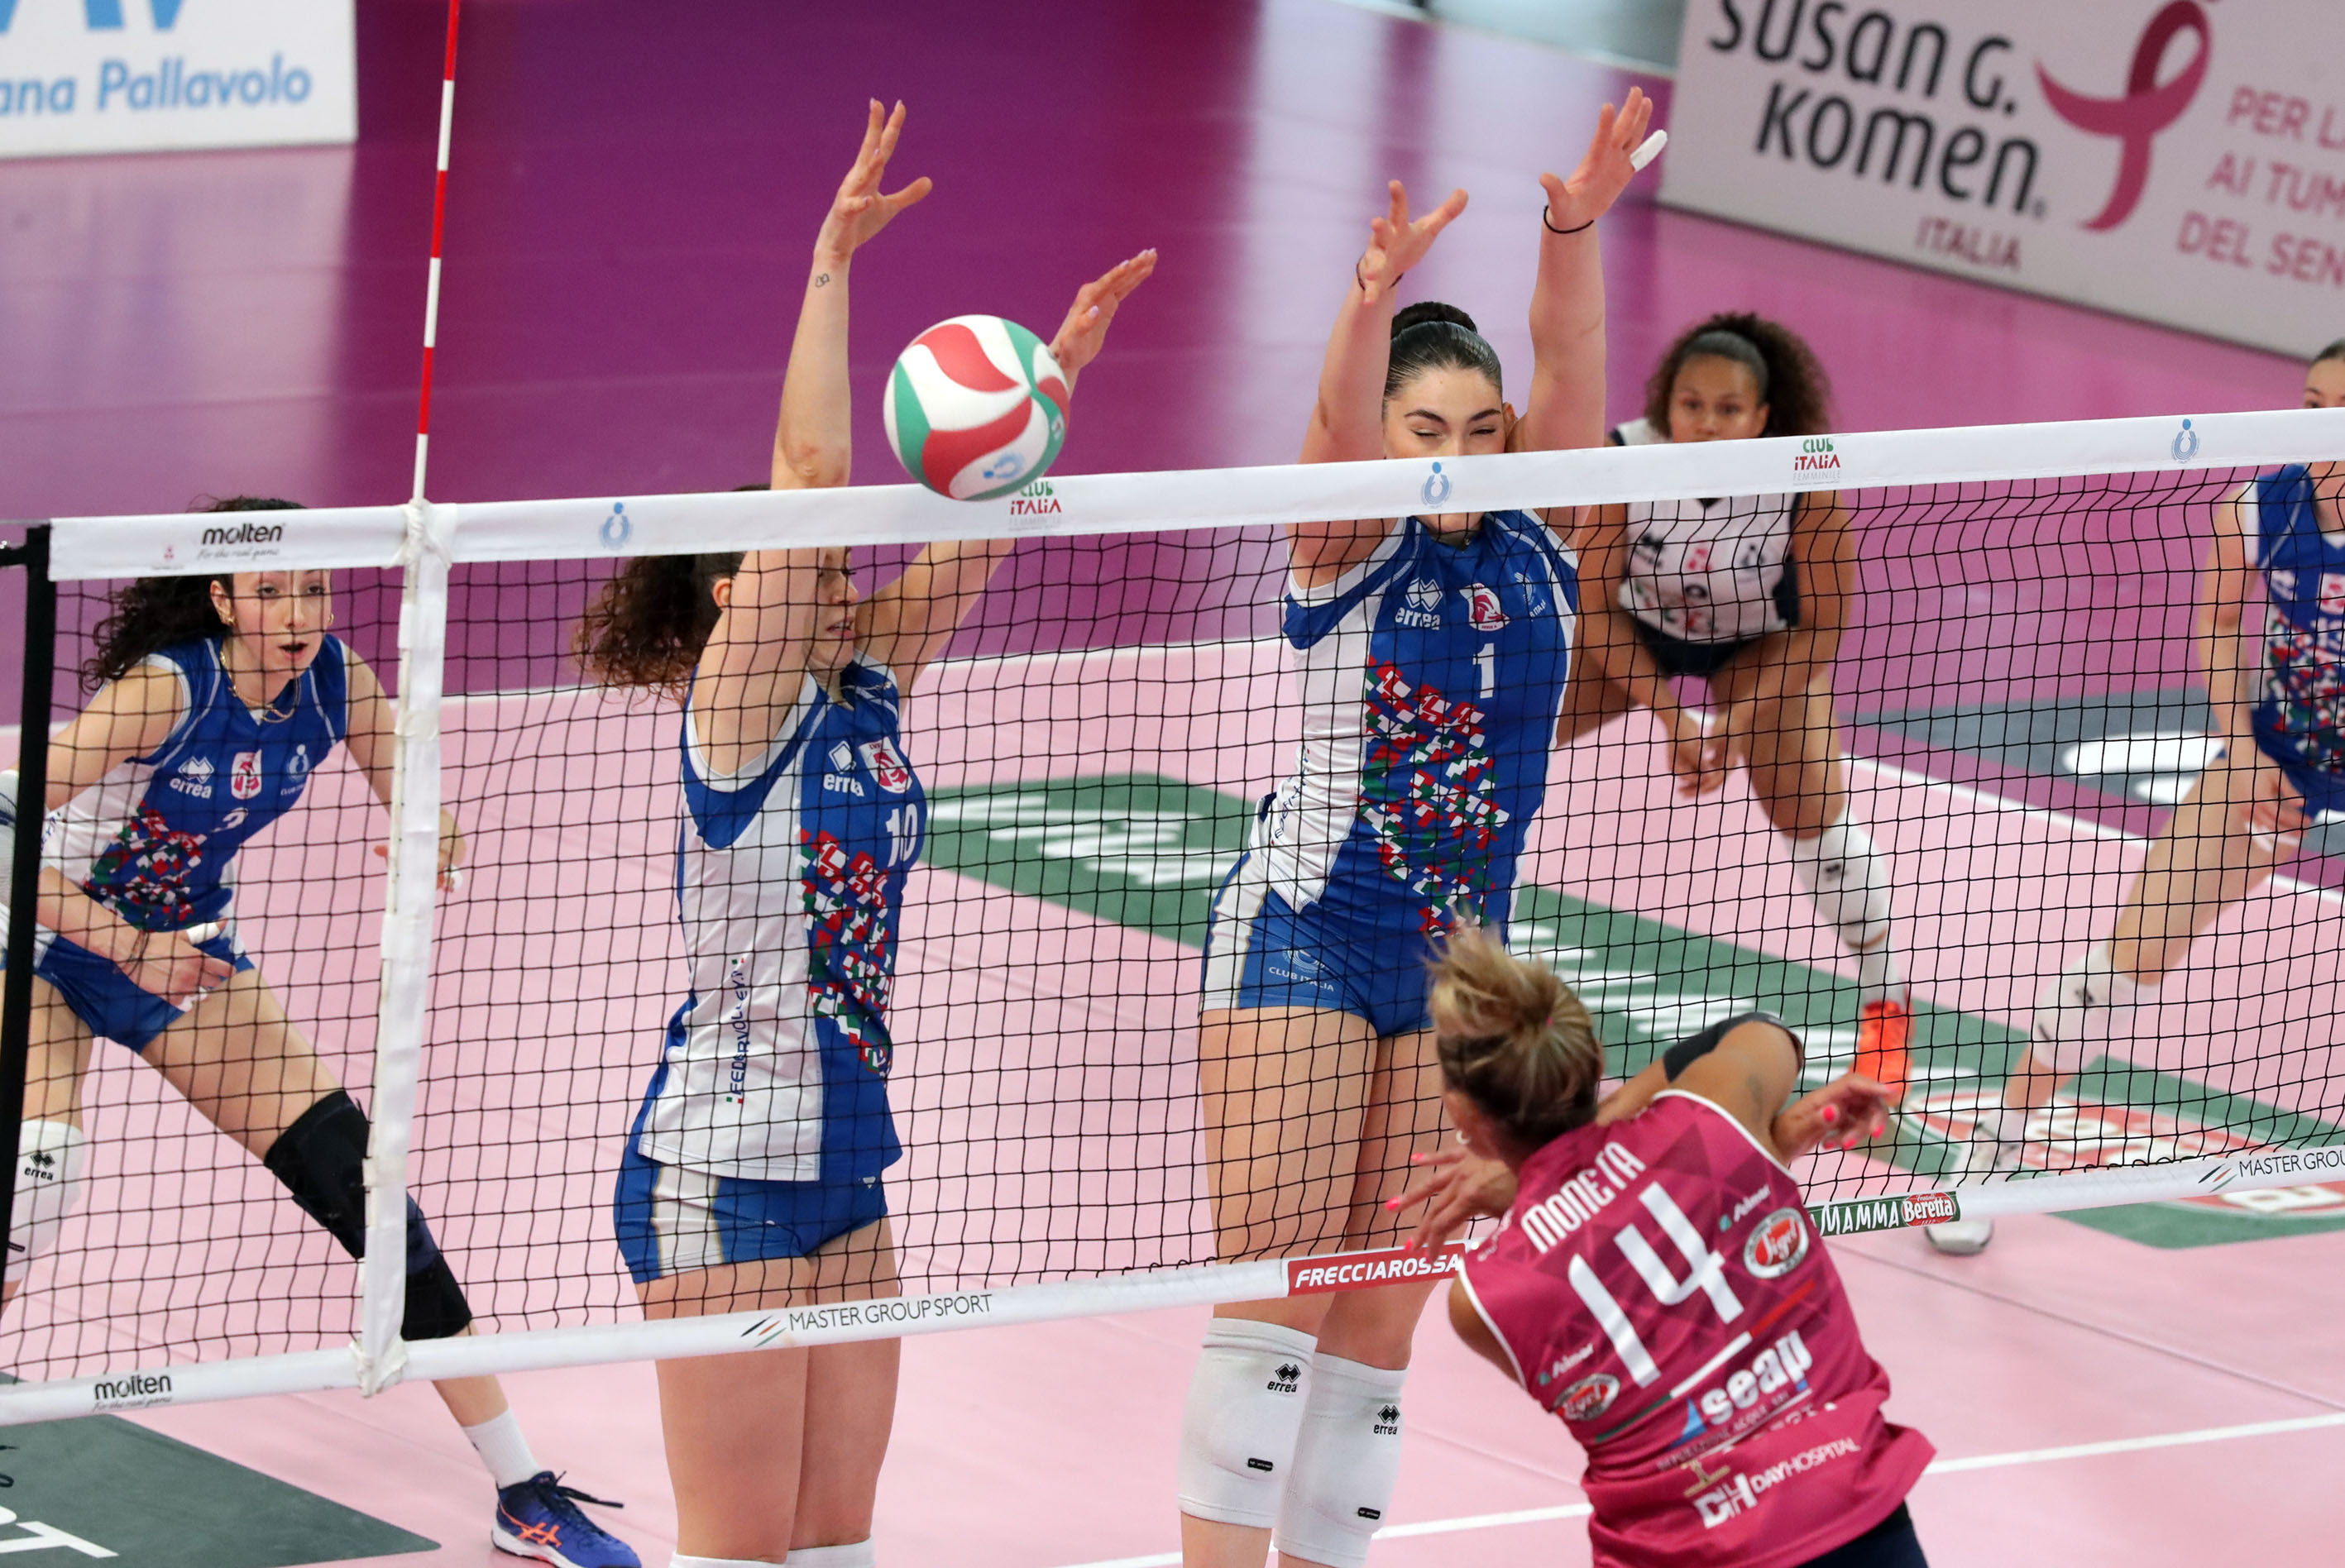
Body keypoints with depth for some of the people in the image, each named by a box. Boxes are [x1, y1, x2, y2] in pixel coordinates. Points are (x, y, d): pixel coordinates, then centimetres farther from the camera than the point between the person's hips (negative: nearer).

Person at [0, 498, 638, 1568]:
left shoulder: (335, 682, -11)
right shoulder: (165, 688, -28)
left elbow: (426, 826, -1)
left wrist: (431, 846, -25)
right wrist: (130, 948, -35)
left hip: (190, 952, 5)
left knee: (358, 1179, -2)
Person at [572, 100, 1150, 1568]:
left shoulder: (868, 689, 7)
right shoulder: (745, 706, -12)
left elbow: (971, 533, 9)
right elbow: (809, 477, -21)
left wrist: (1055, 374, -2)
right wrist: (831, 265, -24)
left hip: (846, 1160, 8)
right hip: (724, 1170, -8)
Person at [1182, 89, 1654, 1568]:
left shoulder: (1534, 536, 2)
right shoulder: (1347, 544, -7)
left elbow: (1565, 371, -13)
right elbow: (1341, 419, -28)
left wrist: (1576, 231, -32)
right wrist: (1377, 291, -49)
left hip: (1459, 952, 5)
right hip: (1304, 938, -5)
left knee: (1384, 1315, 6)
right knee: (1276, 1285, -10)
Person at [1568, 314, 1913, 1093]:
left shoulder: (1804, 481, -33)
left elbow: (1822, 626, -19)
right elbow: (1595, 603, -20)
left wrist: (1737, 719, -27)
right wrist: (1669, 714, -25)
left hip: (1764, 645, -1)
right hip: (1638, 631, 2)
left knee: (1814, 810, -14)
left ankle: (1887, 1007, 5)